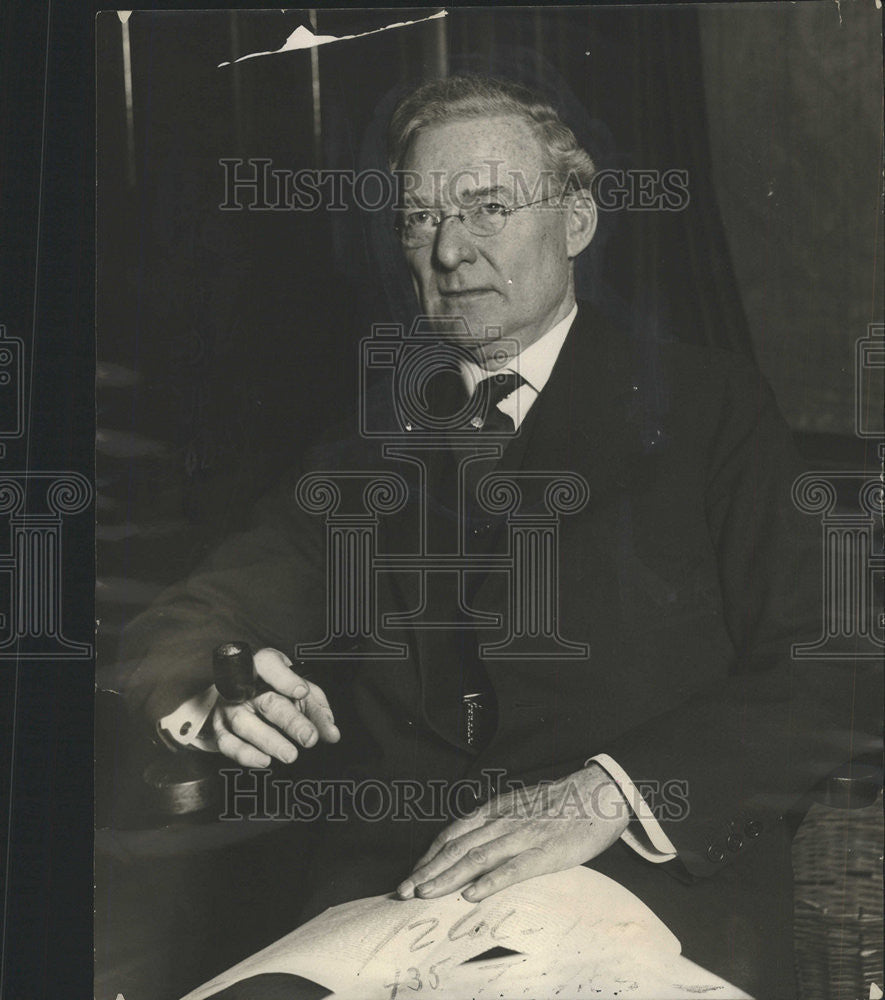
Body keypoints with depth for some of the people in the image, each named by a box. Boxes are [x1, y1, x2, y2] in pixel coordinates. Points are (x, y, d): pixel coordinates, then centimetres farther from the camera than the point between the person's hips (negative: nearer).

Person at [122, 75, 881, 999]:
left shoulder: (708, 408, 5)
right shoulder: (368, 443, 16)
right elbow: (179, 628, 12)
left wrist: (608, 793, -20)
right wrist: (212, 695, -13)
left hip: (662, 898, -4)